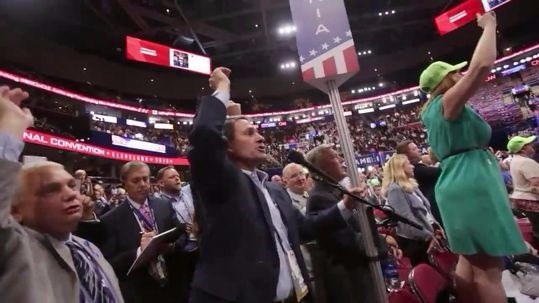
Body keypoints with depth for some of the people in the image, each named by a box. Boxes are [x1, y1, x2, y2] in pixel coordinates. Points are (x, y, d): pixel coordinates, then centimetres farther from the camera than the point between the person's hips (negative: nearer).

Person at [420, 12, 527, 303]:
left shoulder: (435, 109, 17)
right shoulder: (447, 102, -10)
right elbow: (481, 65, -18)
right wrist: (489, 25, -6)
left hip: (461, 185, 10)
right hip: (472, 184, -10)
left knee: (470, 261, 16)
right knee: (487, 269, -5)